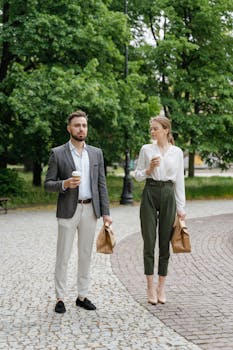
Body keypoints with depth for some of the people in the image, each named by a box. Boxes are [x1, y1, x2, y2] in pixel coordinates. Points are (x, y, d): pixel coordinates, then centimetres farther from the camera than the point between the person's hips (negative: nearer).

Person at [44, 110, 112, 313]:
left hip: (90, 210, 3)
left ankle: (82, 296, 18)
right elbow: (48, 184, -2)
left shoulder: (96, 153, 9)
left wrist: (105, 212, 2)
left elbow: (101, 184, 8)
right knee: (63, 256, 0)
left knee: (86, 255, 9)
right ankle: (60, 298, 9)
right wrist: (64, 184, -21)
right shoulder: (58, 153, -1)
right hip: (68, 210, -3)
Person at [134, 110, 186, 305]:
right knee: (149, 241, -1)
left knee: (165, 242, 4)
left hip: (168, 195, 1)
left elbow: (179, 180, 6)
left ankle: (161, 287, 15)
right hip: (150, 194, 0)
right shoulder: (146, 149, 3)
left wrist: (180, 207, 3)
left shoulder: (177, 152, 4)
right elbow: (138, 176, 7)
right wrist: (149, 169, -13)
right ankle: (151, 287, 8)